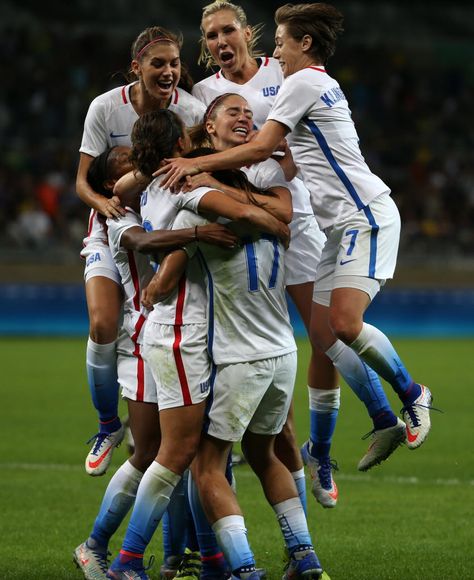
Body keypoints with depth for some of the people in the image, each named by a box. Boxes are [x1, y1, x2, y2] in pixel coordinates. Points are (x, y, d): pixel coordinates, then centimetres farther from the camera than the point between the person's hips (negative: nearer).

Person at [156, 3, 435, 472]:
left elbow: (260, 148, -16)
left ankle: (412, 394, -2)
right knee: (322, 332, 2)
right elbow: (278, 154, 27)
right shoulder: (323, 86, 22)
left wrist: (196, 163, -12)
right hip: (341, 226, 10)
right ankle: (385, 424, 5)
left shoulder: (304, 82, -9)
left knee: (344, 323, -21)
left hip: (366, 216, -10)